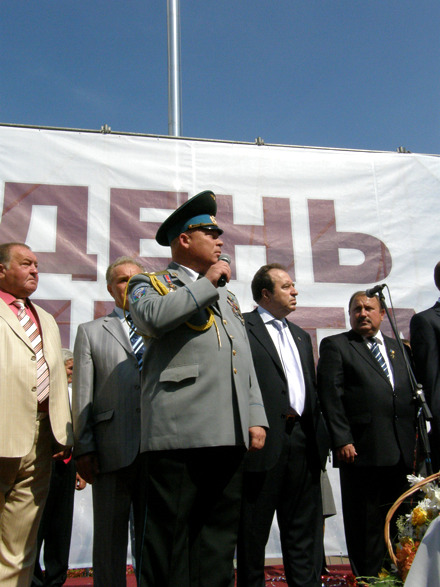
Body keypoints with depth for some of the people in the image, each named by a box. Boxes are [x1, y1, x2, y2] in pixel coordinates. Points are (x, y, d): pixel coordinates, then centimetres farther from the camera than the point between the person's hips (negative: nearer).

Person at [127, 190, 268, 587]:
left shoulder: (227, 296, 27)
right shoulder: (151, 284, 8)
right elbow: (152, 317, -18)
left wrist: (256, 417, 10)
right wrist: (206, 283, -7)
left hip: (229, 435, 6)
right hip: (179, 434, -6)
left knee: (220, 537, 11)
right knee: (171, 538, 0)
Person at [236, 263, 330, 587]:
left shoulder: (301, 335, 21)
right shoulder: (242, 326, -3)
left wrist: (320, 435, 14)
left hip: (302, 439, 7)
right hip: (263, 439, -6)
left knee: (304, 527, 13)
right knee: (254, 527, 7)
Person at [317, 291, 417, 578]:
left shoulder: (396, 347, 18)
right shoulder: (335, 345, 2)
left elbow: (410, 394, 18)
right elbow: (330, 395, -7)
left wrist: (414, 441, 10)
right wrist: (342, 440, -14)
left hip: (400, 453, 5)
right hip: (363, 450, -5)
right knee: (364, 523, 4)